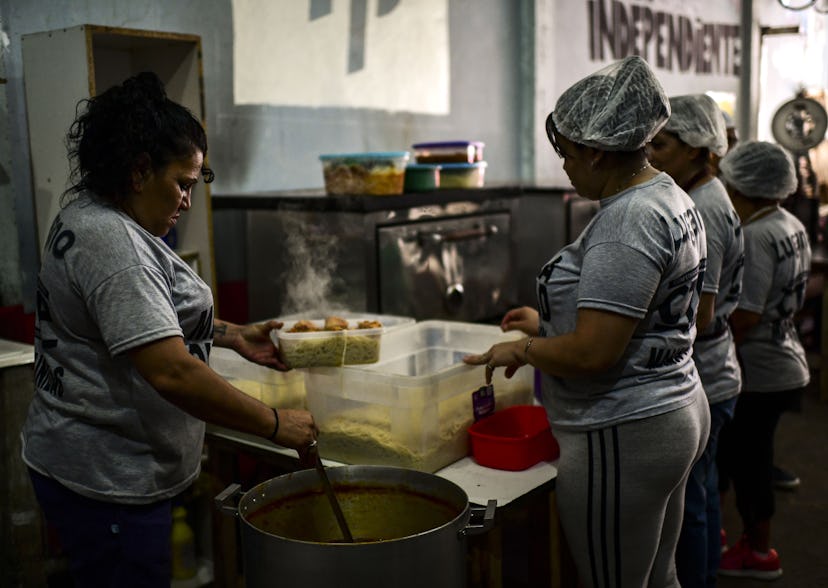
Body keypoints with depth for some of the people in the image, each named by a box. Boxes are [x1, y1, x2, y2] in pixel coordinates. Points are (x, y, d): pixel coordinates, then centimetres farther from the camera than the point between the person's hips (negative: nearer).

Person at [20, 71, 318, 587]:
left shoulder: (91, 216, 9)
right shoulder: (110, 242, -24)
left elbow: (144, 316, 22)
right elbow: (171, 373, -31)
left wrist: (233, 336, 11)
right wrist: (274, 424, -23)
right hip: (106, 485, -10)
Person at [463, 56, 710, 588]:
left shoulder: (628, 220, -22)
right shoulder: (673, 199, 10)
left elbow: (592, 354, -26)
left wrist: (521, 350, -9)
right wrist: (550, 324, 19)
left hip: (623, 438, -10)